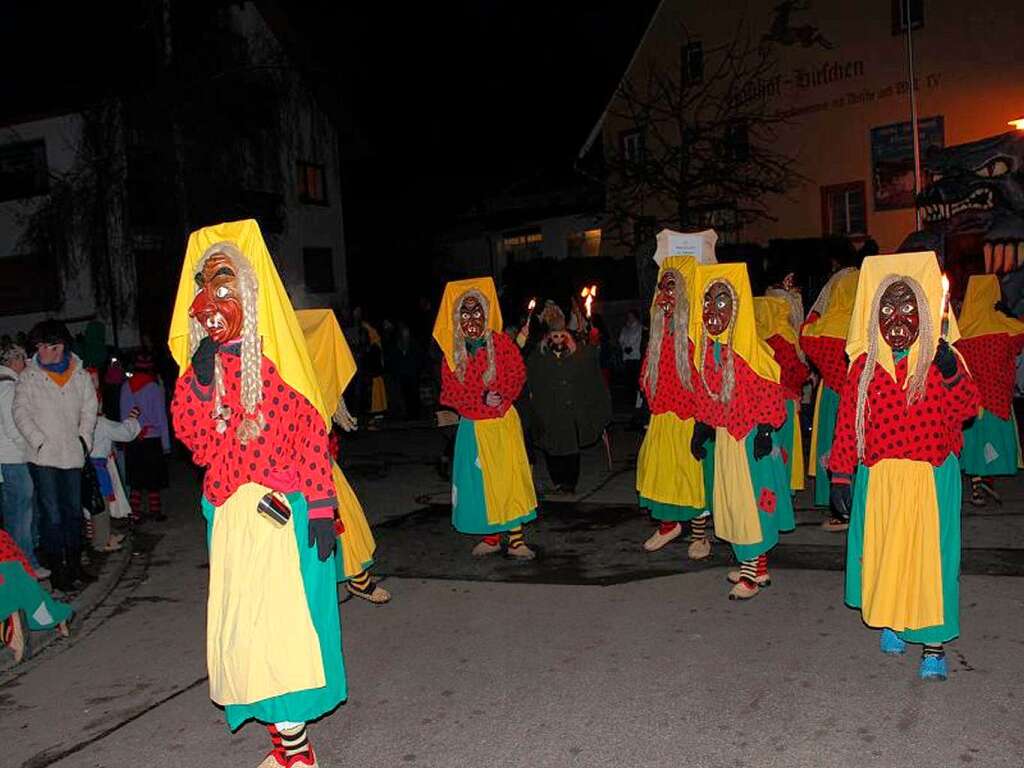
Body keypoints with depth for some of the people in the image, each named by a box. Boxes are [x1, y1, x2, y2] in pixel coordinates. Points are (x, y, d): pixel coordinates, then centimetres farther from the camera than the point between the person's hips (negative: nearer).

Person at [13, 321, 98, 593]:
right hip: (43, 457, -3)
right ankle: (57, 570, 6)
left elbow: (90, 408, 10)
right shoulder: (29, 376, 1)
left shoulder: (80, 374, 6)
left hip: (72, 455, 3)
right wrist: (39, 441, -11)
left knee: (74, 512, 12)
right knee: (51, 515, -2)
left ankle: (74, 564, 25)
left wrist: (84, 438, -2)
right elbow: (21, 413, -1)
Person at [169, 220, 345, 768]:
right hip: (229, 514, 6)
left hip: (281, 513, -5)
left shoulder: (277, 351, -5)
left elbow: (311, 431, -9)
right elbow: (192, 437, 0)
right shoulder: (201, 359, 9)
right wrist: (201, 377, -14)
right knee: (241, 621, 11)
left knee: (280, 620, -3)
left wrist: (320, 509, -14)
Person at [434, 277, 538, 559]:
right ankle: (490, 537, 20)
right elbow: (450, 390, 0)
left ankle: (516, 538, 4)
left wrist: (501, 396, -23)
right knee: (479, 479, 8)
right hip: (472, 425, 3)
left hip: (503, 422, -2)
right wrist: (481, 398, -14)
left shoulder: (501, 343, -3)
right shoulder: (453, 352, 3)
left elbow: (517, 374, -7)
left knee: (509, 475, -2)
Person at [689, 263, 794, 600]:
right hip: (724, 436, 7)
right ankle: (752, 565, 27)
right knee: (731, 499, 13)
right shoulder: (707, 351, 4)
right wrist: (700, 431, 12)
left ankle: (755, 571, 9)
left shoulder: (750, 351, -16)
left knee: (751, 499, -1)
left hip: (751, 436, -7)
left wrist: (765, 432, -18)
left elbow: (772, 393, -16)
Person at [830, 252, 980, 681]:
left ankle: (934, 644, 9)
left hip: (931, 476, -2)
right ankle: (890, 622, 32)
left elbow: (968, 408, -12)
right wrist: (841, 474, 2)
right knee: (881, 549, 10)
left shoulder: (941, 359, 0)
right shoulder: (864, 366, 4)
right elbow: (848, 421, 4)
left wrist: (951, 372, -29)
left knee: (929, 553, 0)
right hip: (878, 478, 2)